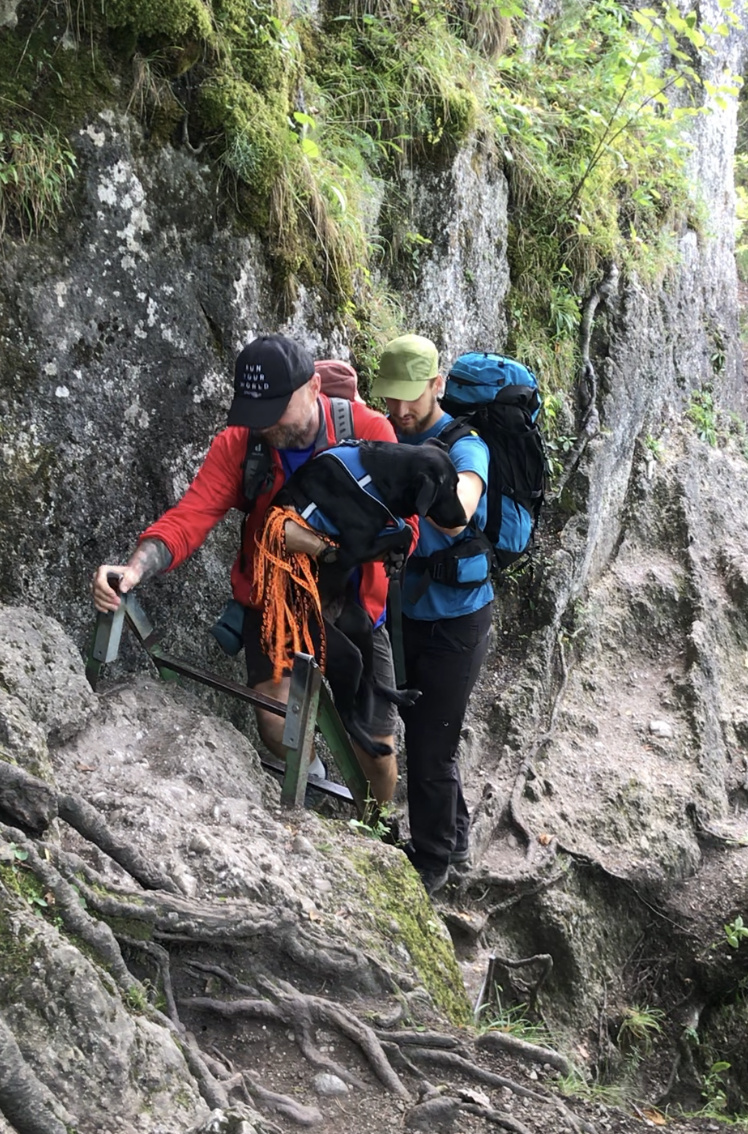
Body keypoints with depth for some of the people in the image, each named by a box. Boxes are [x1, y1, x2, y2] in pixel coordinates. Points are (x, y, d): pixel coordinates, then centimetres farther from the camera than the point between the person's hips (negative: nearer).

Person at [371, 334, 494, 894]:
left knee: (430, 742, 1)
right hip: (408, 611, 7)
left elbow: (458, 511, -41)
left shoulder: (464, 445, -21)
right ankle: (456, 836, 42)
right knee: (421, 727, 21)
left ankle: (433, 862, 20)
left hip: (456, 617, -7)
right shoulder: (387, 436, 1)